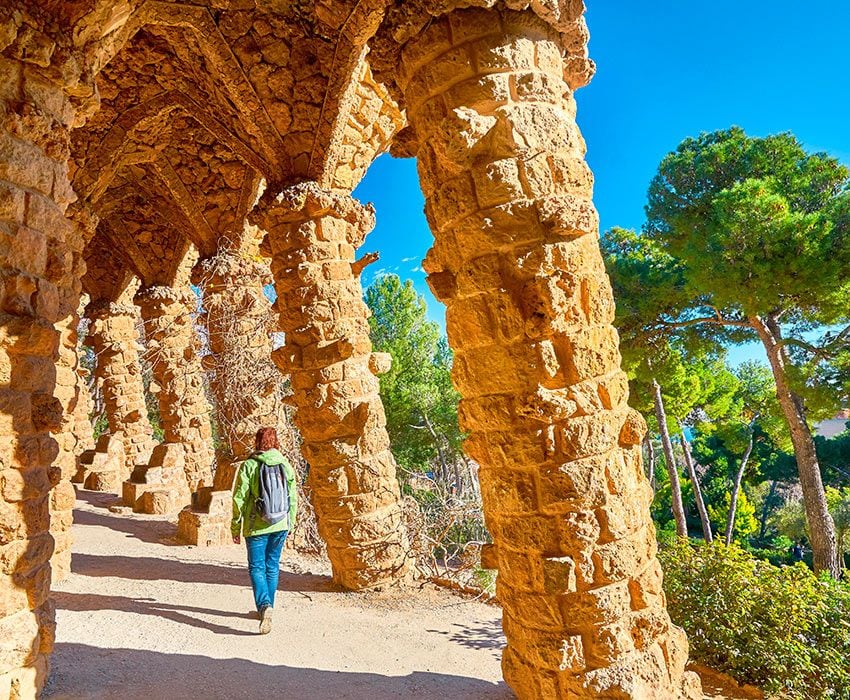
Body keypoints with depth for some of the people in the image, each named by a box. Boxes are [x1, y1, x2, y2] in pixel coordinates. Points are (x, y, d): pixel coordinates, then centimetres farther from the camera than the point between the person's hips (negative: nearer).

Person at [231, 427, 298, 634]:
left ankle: (264, 606, -16)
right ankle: (267, 608, 27)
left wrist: (236, 527, 3)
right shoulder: (286, 465, 2)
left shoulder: (249, 465, -9)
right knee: (272, 565, 17)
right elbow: (293, 497, 6)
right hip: (280, 524, 4)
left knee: (257, 567, 4)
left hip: (256, 525, -3)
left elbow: (240, 498, -8)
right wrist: (290, 523, 18)